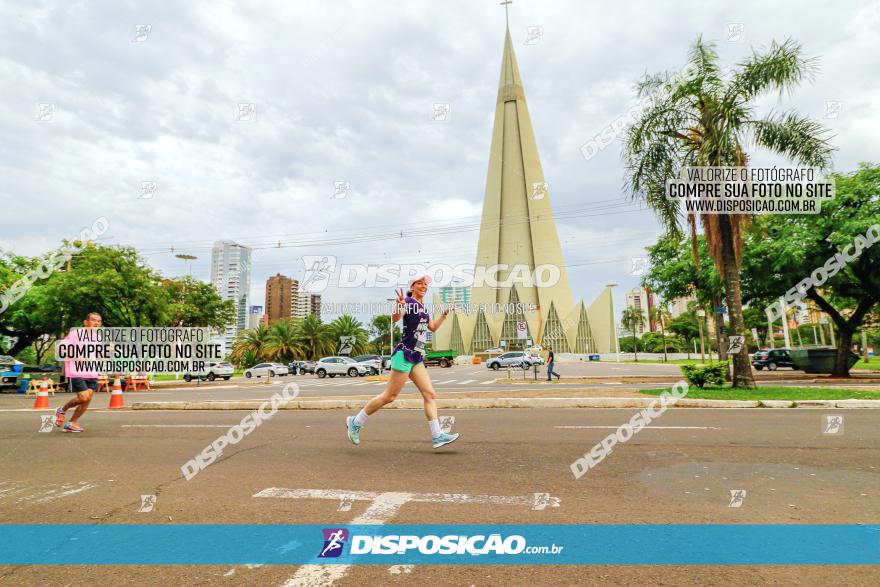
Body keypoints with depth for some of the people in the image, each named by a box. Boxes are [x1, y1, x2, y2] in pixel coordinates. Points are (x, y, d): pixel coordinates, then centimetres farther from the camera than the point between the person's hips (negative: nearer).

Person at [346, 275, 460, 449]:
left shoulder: (422, 307, 18)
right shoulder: (408, 302, -8)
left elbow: (433, 327, 30)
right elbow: (395, 318, -27)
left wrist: (444, 313, 21)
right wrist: (399, 306, -47)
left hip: (416, 357, 9)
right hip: (405, 354, -9)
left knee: (430, 395, 1)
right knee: (390, 396, -4)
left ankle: (437, 436, 2)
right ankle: (355, 422, 10)